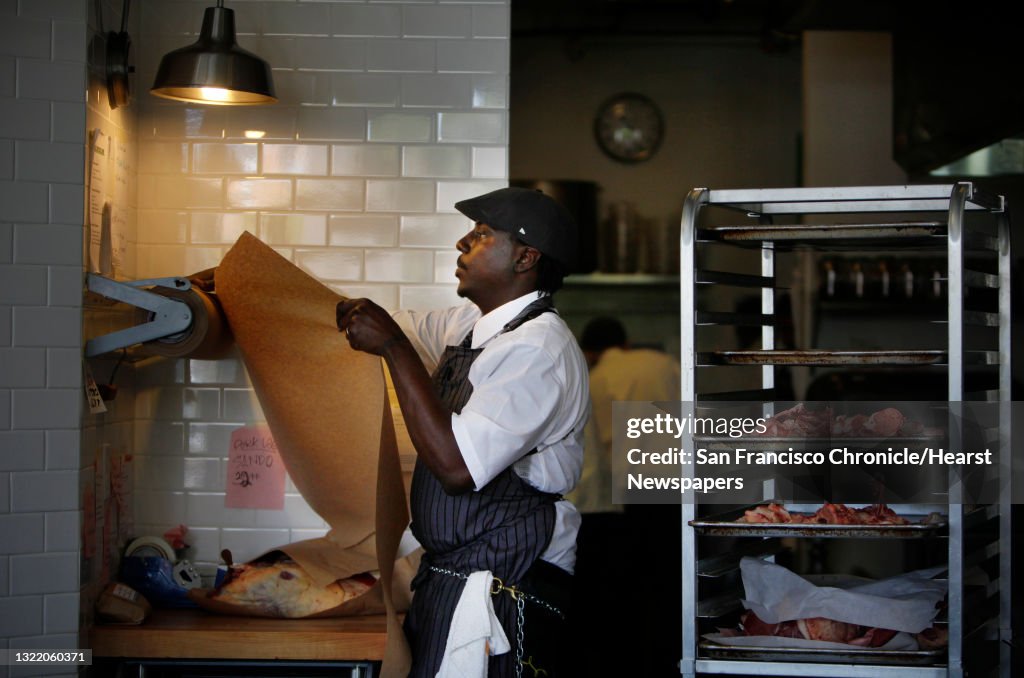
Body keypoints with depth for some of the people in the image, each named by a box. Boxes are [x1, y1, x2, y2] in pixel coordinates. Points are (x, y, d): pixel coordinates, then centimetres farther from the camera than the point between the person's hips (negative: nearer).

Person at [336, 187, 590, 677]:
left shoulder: (538, 347, -18)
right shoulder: (474, 324, 11)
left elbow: (457, 465, -26)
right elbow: (410, 327, 32)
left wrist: (393, 347, -22)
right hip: (447, 572, 9)